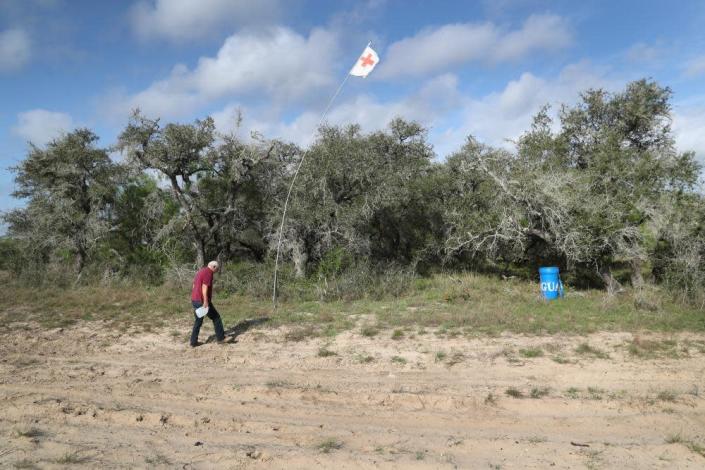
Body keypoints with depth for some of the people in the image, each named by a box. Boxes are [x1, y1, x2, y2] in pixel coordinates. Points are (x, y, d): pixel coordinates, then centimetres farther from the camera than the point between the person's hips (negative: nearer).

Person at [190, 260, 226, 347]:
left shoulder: (201, 271, 17)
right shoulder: (208, 273, -12)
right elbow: (204, 287, -22)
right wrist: (205, 301, -24)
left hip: (194, 300, 9)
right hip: (202, 301, -9)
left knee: (198, 321, 17)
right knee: (216, 318, 4)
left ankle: (193, 342, 17)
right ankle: (221, 338, 10)